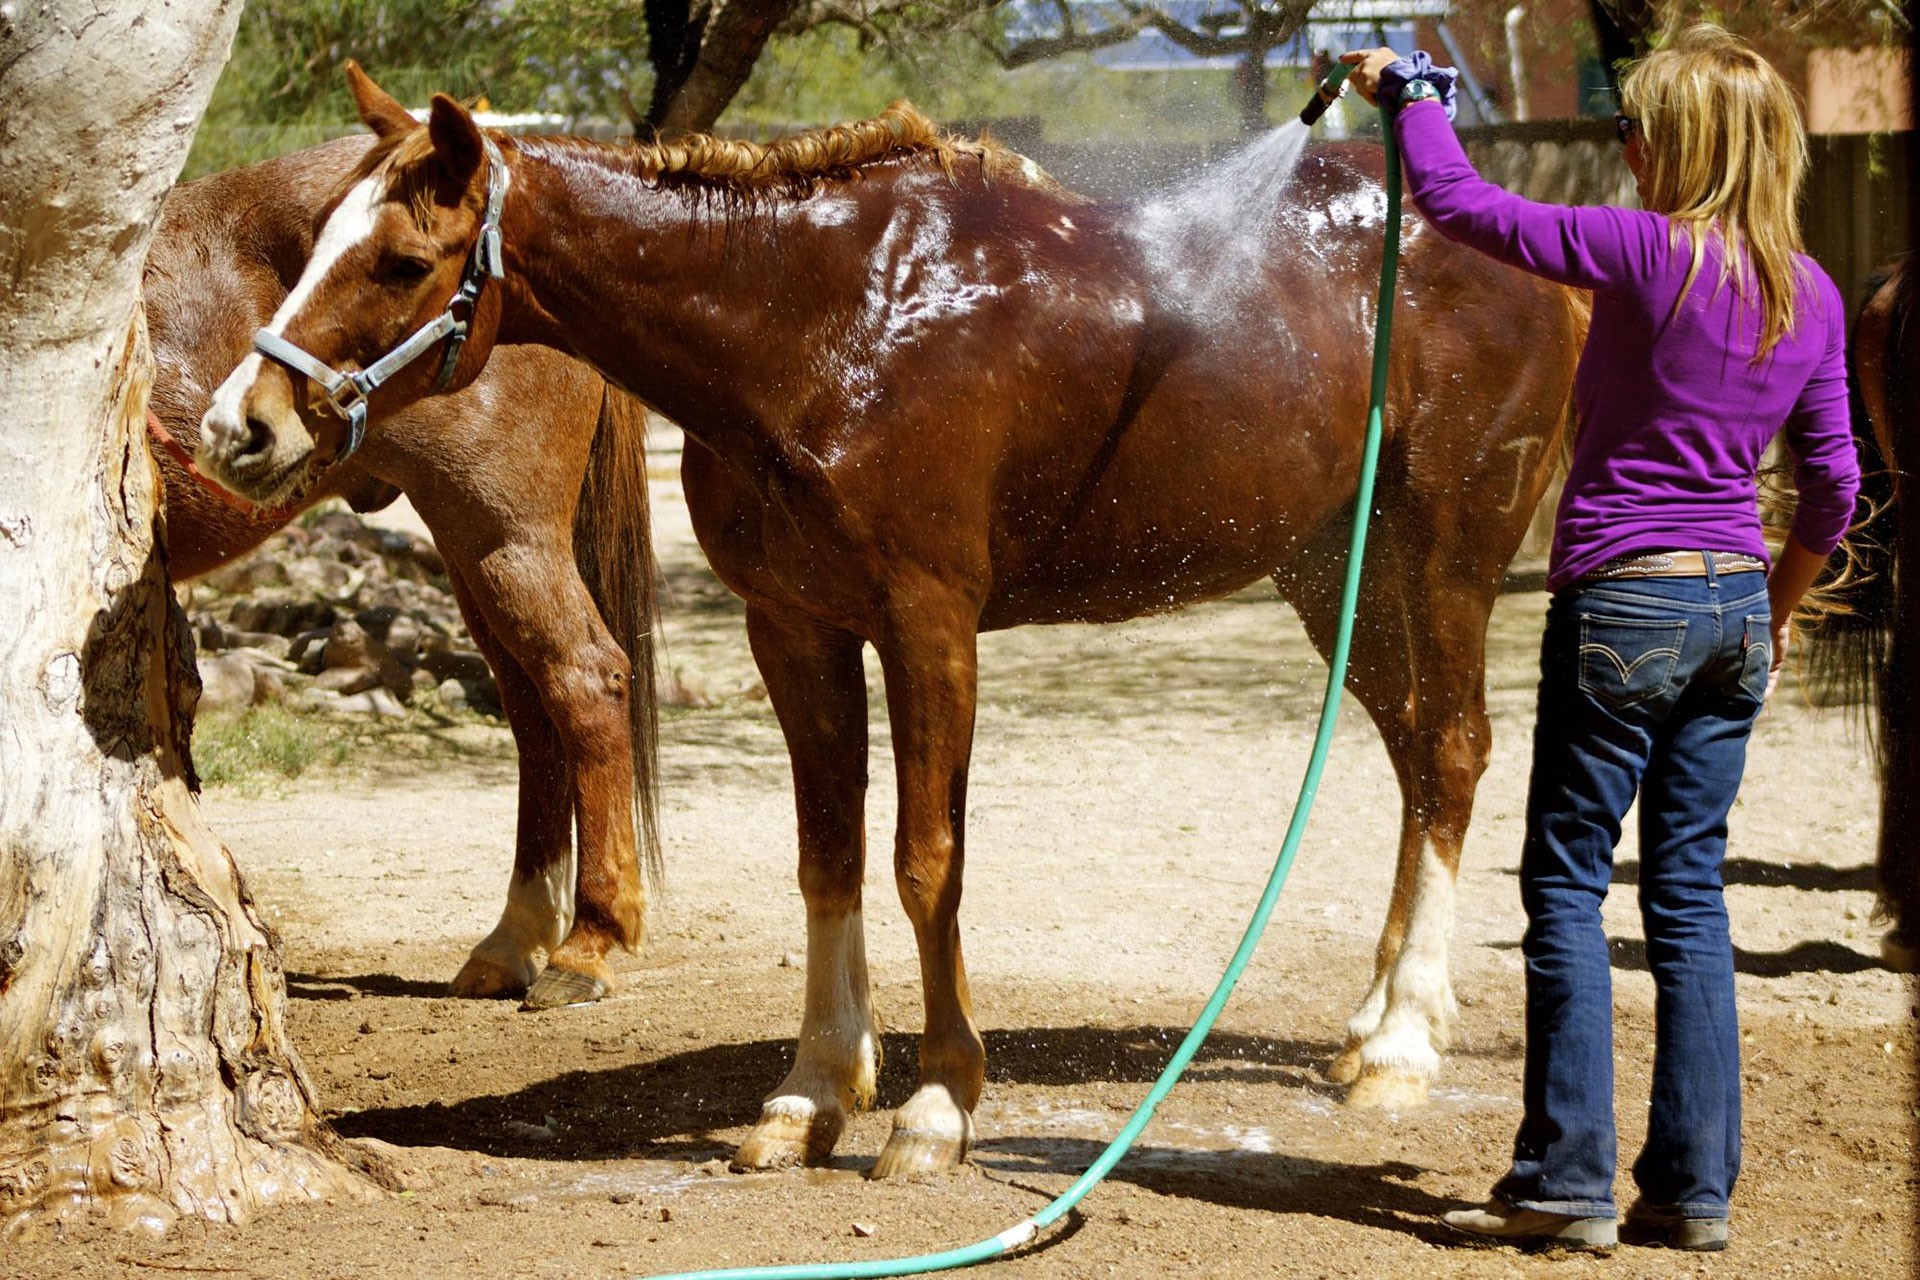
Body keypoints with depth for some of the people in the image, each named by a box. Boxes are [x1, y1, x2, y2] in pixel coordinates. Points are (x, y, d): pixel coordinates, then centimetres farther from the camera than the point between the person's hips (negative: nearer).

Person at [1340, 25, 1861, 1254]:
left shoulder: (1645, 252, -15)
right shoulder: (1813, 296, 4)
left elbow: (1460, 206, -9)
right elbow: (1833, 482, 10)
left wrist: (1411, 96, 8)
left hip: (1625, 603, -6)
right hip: (1736, 602, 6)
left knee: (1567, 884, 3)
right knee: (1690, 889, 11)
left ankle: (1569, 1182, 3)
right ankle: (1696, 1187, 11)